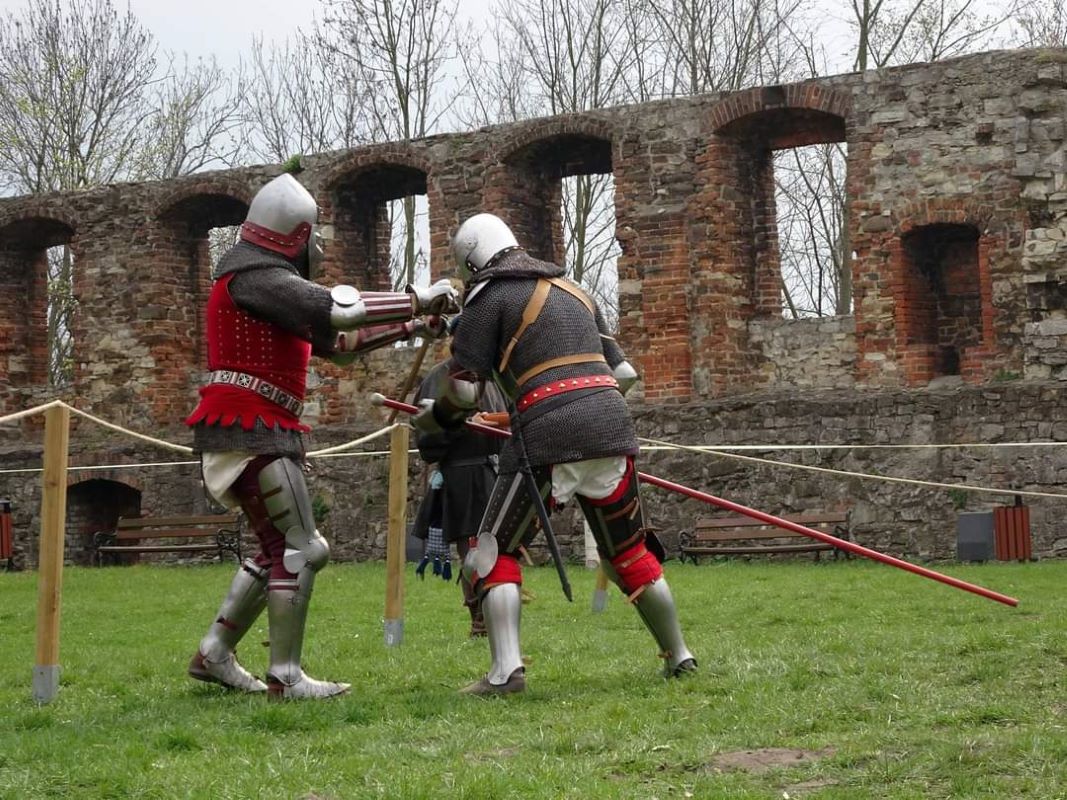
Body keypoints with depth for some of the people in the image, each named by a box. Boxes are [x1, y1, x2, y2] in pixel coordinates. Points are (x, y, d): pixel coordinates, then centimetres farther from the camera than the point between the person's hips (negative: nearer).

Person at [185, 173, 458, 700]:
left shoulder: (271, 284, 20)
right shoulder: (254, 277, -13)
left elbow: (338, 341, 25)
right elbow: (340, 308, -24)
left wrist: (411, 326, 19)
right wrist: (419, 299, -15)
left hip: (255, 433, 10)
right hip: (248, 432, -10)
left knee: (277, 548, 14)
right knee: (302, 547, -10)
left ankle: (214, 655, 17)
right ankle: (285, 676, -8)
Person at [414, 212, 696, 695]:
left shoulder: (491, 296, 6)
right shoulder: (573, 292, 25)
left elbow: (463, 388, 0)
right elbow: (624, 374, 22)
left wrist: (430, 418, 18)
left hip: (549, 434, -6)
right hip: (611, 425, 6)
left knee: (496, 552, 6)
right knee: (630, 552, 20)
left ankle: (505, 670, -8)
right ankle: (679, 657, 25)